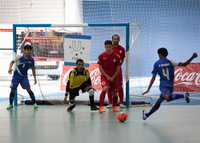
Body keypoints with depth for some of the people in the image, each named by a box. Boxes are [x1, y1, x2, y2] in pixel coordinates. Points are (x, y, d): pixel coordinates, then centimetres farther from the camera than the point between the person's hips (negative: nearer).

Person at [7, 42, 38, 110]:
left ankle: (34, 103, 1)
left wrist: (35, 78, 3)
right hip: (16, 76, 0)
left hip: (24, 76, 1)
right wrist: (10, 68, -23)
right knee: (13, 90, 1)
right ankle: (10, 105, 17)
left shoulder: (31, 59, -8)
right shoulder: (19, 56, -14)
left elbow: (33, 69, 4)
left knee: (28, 89, -11)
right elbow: (12, 62, -4)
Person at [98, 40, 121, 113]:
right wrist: (107, 76, -11)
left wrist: (113, 77, -9)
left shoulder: (116, 57, -3)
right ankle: (101, 107, -22)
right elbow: (100, 68, -2)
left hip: (114, 77, 2)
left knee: (115, 93, 5)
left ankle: (114, 106, 33)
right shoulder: (101, 56, -4)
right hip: (104, 76, -2)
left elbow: (118, 69, 1)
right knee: (105, 89, -28)